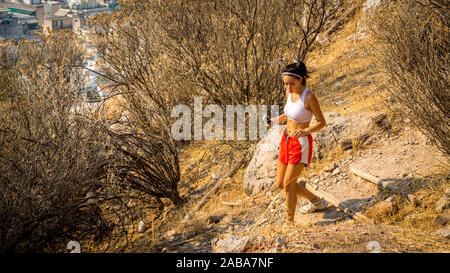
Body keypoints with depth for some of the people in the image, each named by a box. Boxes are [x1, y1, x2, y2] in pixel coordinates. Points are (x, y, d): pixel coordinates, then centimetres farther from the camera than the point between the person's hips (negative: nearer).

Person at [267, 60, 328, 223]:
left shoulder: (309, 97, -21)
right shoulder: (289, 93, 0)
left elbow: (322, 122, -14)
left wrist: (305, 132, -30)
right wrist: (274, 121, -1)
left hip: (301, 144, -8)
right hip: (287, 141, 8)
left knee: (288, 185, -6)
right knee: (280, 184, 15)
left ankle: (289, 223, 11)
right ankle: (317, 202, 34)